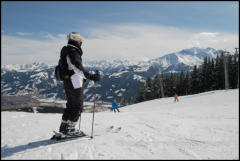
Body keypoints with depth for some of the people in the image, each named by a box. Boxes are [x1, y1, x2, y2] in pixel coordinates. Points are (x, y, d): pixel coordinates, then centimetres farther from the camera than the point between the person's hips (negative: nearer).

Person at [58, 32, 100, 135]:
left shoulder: (66, 51, 14)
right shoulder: (73, 52, -17)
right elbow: (78, 68, -29)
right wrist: (91, 77, -35)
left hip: (67, 83, 10)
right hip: (75, 84, -10)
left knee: (70, 105, 19)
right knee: (78, 107, 2)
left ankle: (63, 128, 25)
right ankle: (70, 129, 7)